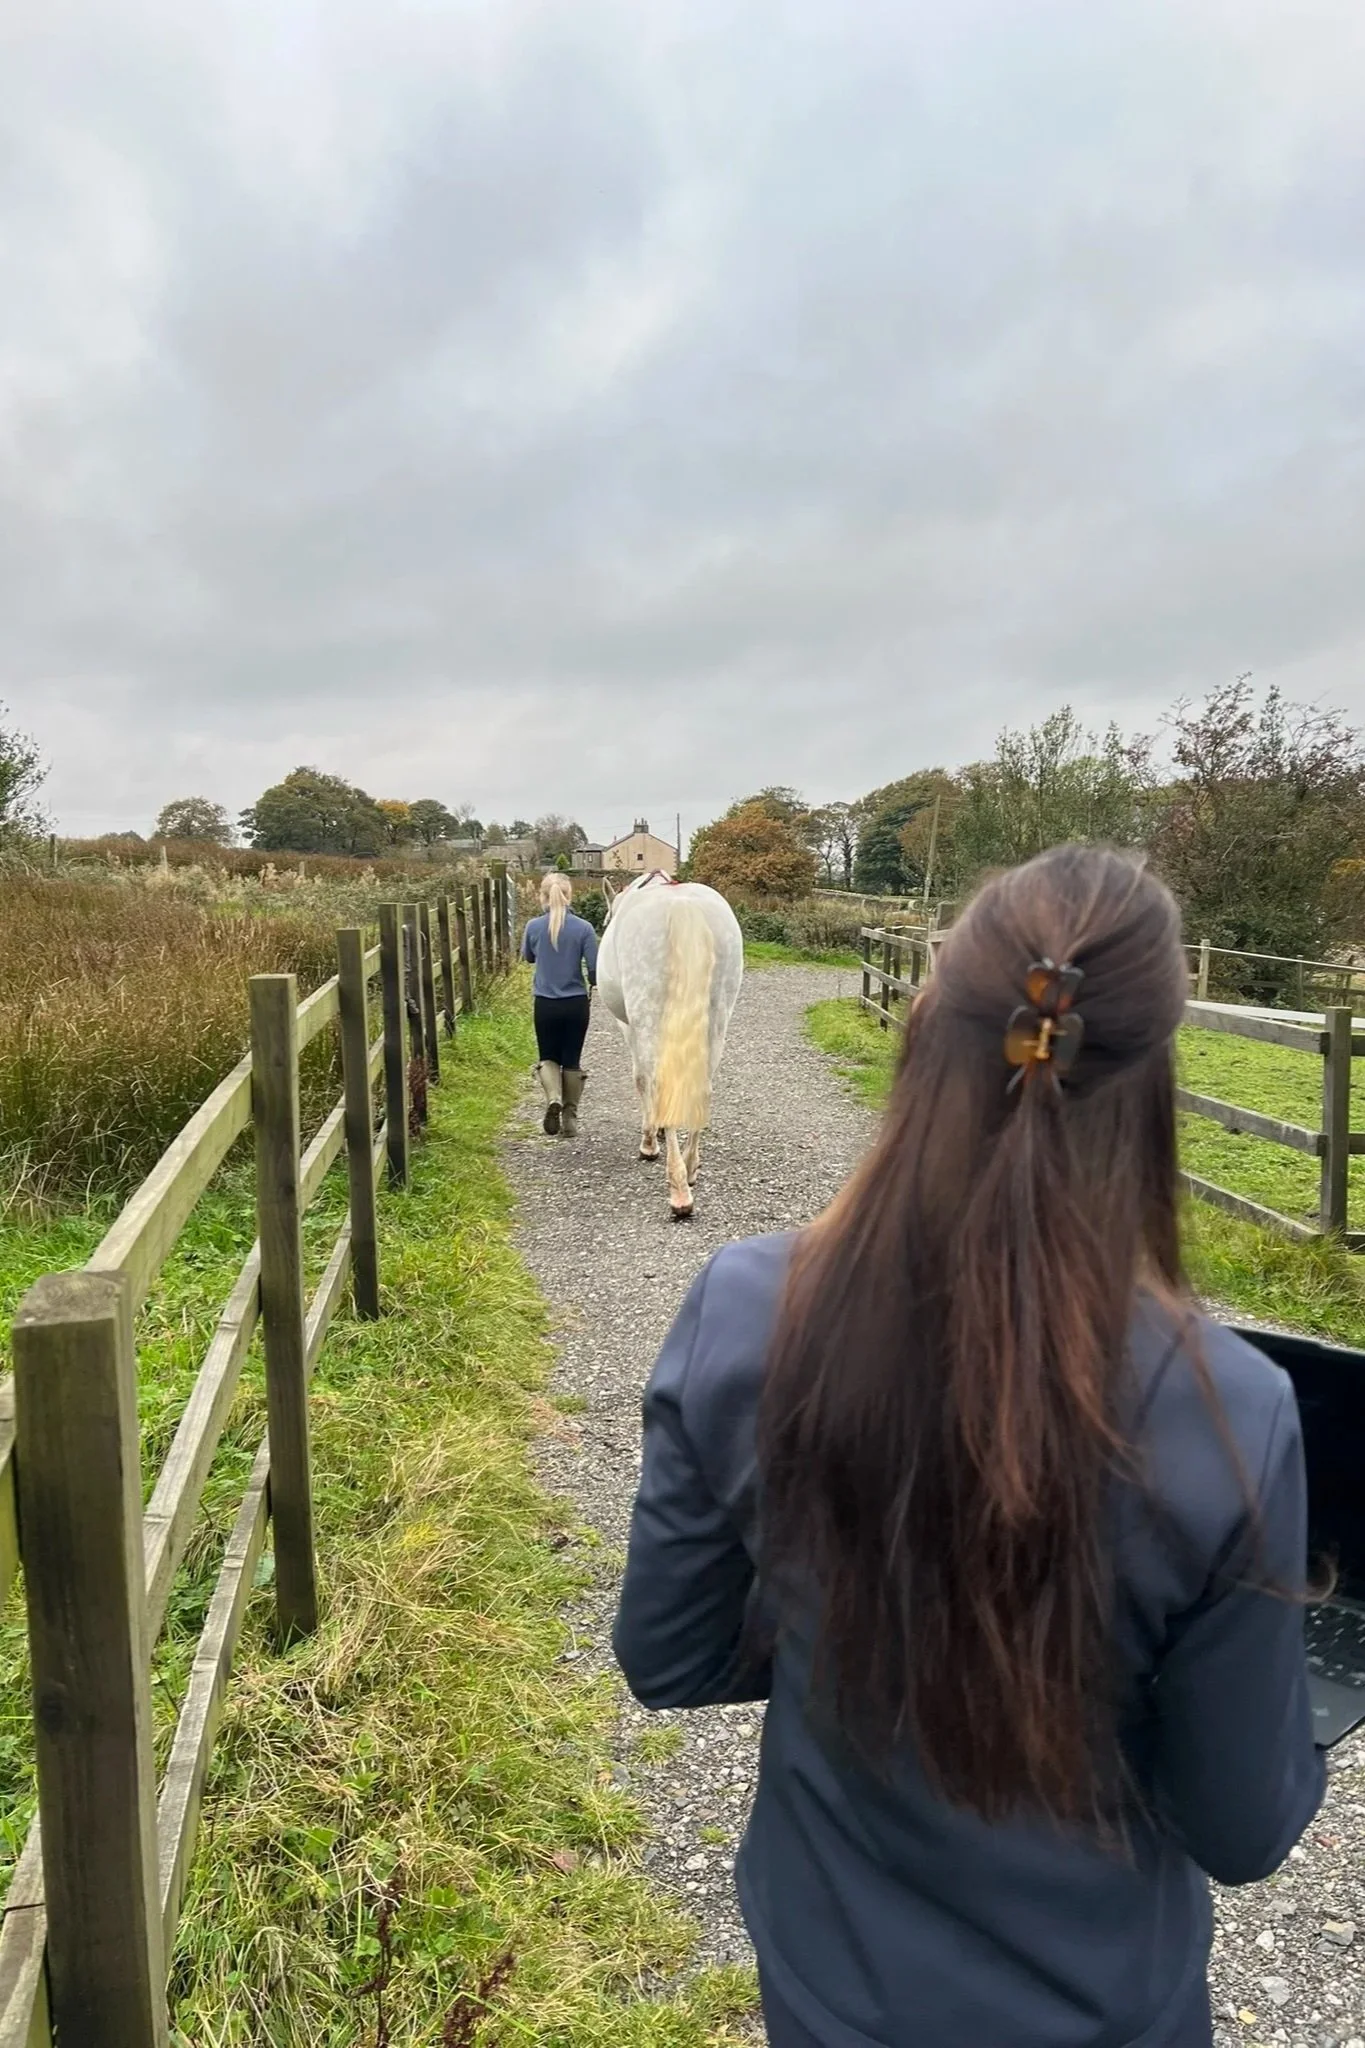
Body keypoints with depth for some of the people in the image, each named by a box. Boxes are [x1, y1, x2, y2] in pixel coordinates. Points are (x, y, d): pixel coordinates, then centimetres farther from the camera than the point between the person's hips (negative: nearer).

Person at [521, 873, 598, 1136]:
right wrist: (594, 984, 12)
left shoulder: (534, 927, -7)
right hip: (576, 1003, -1)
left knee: (548, 1057, 16)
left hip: (545, 1004, 1)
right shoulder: (583, 928, -12)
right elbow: (594, 968, -9)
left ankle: (553, 1098, -10)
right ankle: (570, 1117, 16)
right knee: (572, 1060, 13)